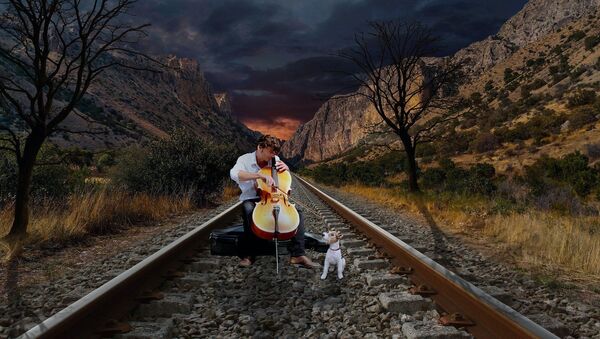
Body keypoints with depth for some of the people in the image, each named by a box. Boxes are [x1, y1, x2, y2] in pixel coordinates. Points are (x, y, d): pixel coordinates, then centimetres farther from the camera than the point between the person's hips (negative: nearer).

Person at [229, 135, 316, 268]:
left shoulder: (275, 160, 3)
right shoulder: (245, 159, -9)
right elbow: (234, 174, -30)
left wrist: (285, 169, -8)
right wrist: (260, 175, -39)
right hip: (251, 201, -4)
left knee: (297, 211, -19)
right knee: (248, 210, -39)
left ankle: (297, 254, -18)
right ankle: (247, 255, -26)